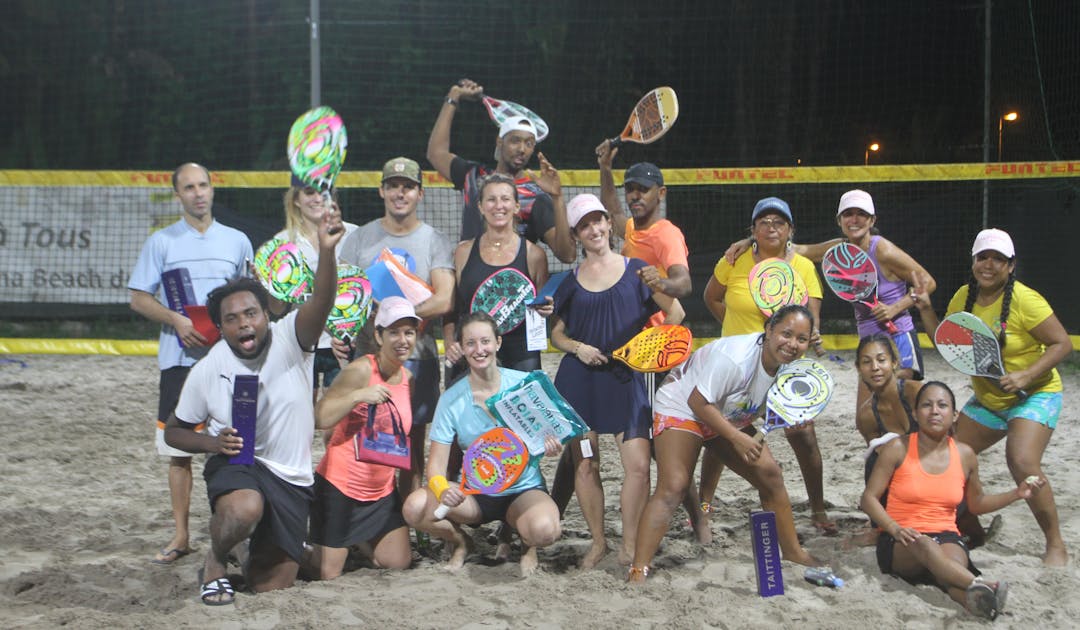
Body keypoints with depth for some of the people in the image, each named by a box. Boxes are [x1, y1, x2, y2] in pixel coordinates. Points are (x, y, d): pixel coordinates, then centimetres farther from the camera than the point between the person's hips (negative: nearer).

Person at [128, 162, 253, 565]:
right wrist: (177, 321, -13)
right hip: (180, 358, 0)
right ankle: (181, 536, 11)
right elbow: (139, 299, 3)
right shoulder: (161, 242, 6)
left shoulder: (237, 241, 11)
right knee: (179, 448, 3)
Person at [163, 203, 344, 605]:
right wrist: (213, 442, -14)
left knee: (273, 587, 3)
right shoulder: (207, 371, -6)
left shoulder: (290, 340, -11)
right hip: (234, 464, -1)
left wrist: (326, 251, -52)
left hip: (291, 478, 1)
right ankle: (214, 563, -6)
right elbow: (174, 431, 8)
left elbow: (321, 302, -33)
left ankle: (262, 552, 39)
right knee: (245, 509, -39)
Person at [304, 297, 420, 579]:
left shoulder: (410, 381, 5)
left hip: (382, 492, 7)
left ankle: (359, 540, 34)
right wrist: (359, 396, -36)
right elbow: (319, 418, -25)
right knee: (327, 573, -2)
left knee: (398, 563, 10)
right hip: (339, 488, -6)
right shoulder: (361, 370, -17)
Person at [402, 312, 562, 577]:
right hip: (475, 493, 2)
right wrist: (442, 490, -30)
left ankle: (529, 545, 4)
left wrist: (551, 445, -24)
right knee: (416, 507, -27)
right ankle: (460, 542, 7)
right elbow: (436, 463, -7)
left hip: (523, 489, -2)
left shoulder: (525, 384, -6)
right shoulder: (451, 399, -5)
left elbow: (549, 434, 1)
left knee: (544, 530, -37)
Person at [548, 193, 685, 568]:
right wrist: (578, 348, -6)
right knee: (584, 465, 2)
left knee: (638, 465, -11)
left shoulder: (636, 270, 4)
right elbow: (556, 333, 13)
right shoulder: (570, 282, 7)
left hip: (626, 380, -1)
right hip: (580, 379, 1)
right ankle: (598, 542, 16)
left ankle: (629, 545, 3)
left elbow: (675, 311, 8)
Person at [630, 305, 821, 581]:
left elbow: (762, 406, 5)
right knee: (672, 488, -21)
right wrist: (737, 439, -29)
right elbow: (698, 402, -30)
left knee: (770, 474, 3)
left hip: (730, 419, 8)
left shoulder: (787, 363, -9)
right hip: (681, 407, -8)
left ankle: (792, 551, 19)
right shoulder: (735, 358, -35)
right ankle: (638, 571, -25)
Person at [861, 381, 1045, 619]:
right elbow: (869, 498, -2)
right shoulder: (898, 449, -1)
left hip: (946, 537, 3)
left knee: (956, 561, -37)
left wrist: (1017, 494, 12)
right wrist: (894, 528, -19)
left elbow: (976, 504, 26)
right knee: (923, 545, -41)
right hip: (900, 544, -3)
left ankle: (975, 599, -68)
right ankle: (978, 585, -62)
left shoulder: (965, 455, 10)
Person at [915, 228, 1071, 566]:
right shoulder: (964, 296, -1)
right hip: (986, 400, 7)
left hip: (1034, 396, -7)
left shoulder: (1024, 300, -20)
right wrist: (927, 310, -3)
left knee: (1022, 463, -27)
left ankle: (1056, 545, -13)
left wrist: (1026, 376, -29)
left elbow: (1062, 343, -18)